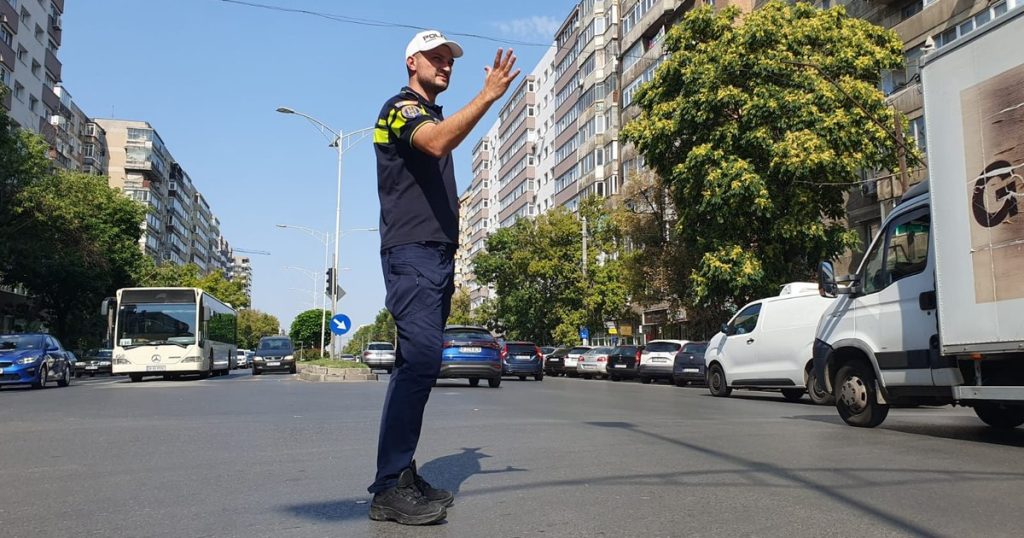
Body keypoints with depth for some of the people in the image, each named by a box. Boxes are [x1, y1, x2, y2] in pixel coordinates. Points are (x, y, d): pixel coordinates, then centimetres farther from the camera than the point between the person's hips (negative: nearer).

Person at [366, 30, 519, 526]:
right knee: (422, 357, -19)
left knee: (419, 362, 5)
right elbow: (437, 143, -25)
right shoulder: (401, 106, -1)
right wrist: (487, 96, -31)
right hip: (412, 252, -9)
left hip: (438, 253, 9)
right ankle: (389, 489, -18)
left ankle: (401, 476, 9)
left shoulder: (434, 116, 26)